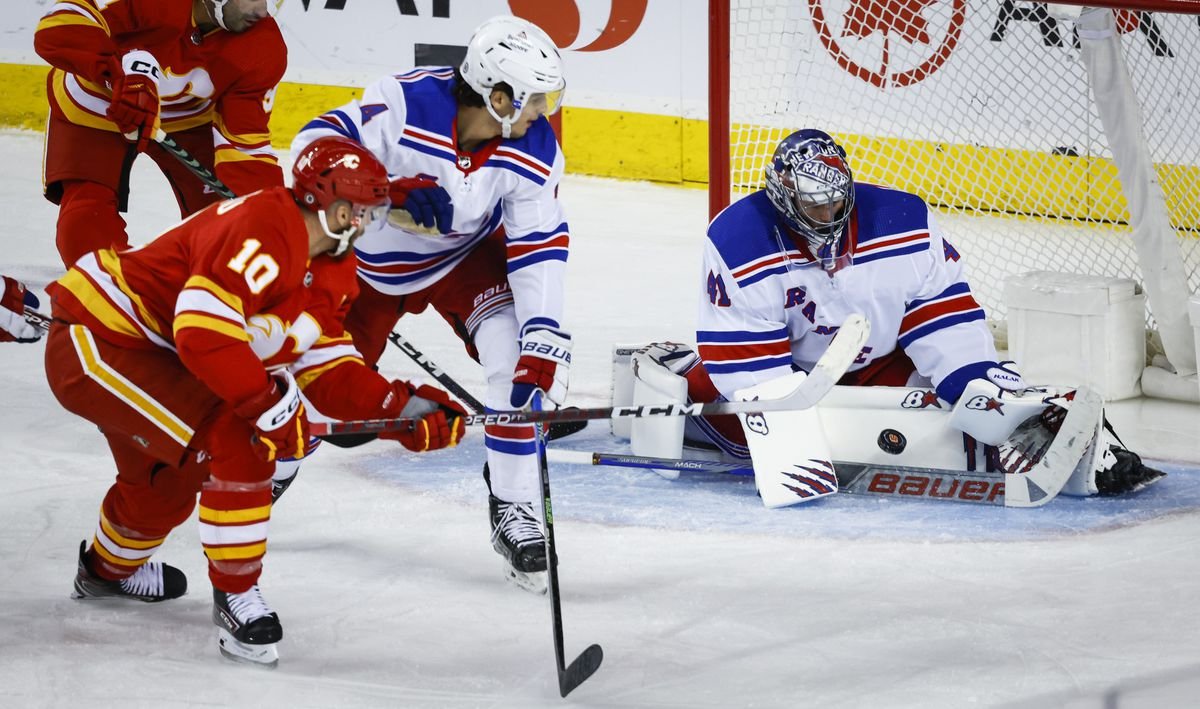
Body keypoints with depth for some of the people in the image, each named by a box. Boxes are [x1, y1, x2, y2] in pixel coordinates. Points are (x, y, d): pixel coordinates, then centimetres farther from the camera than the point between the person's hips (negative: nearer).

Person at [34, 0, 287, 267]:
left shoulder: (263, 49, -24)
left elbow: (245, 143, -22)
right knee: (85, 227, -16)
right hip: (93, 110, -3)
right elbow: (59, 26, -44)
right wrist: (123, 71, -56)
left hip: (189, 119, 3)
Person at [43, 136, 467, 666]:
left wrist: (406, 409, -8)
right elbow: (203, 328, -35)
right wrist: (270, 404, -30)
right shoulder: (263, 229, -26)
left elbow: (329, 375, 5)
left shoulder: (331, 270, 6)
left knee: (169, 476, 31)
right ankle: (235, 597, -7)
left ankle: (109, 569, 60)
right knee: (234, 441, -21)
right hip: (93, 341, -11)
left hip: (140, 354, 11)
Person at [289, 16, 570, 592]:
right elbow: (316, 145, -35)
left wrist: (544, 339, -31)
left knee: (518, 356, -22)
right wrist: (389, 191, -50)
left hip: (464, 256, 2)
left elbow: (539, 247, -21)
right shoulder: (405, 102, -34)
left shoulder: (534, 150, -23)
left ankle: (514, 510, -9)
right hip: (371, 258, -2)